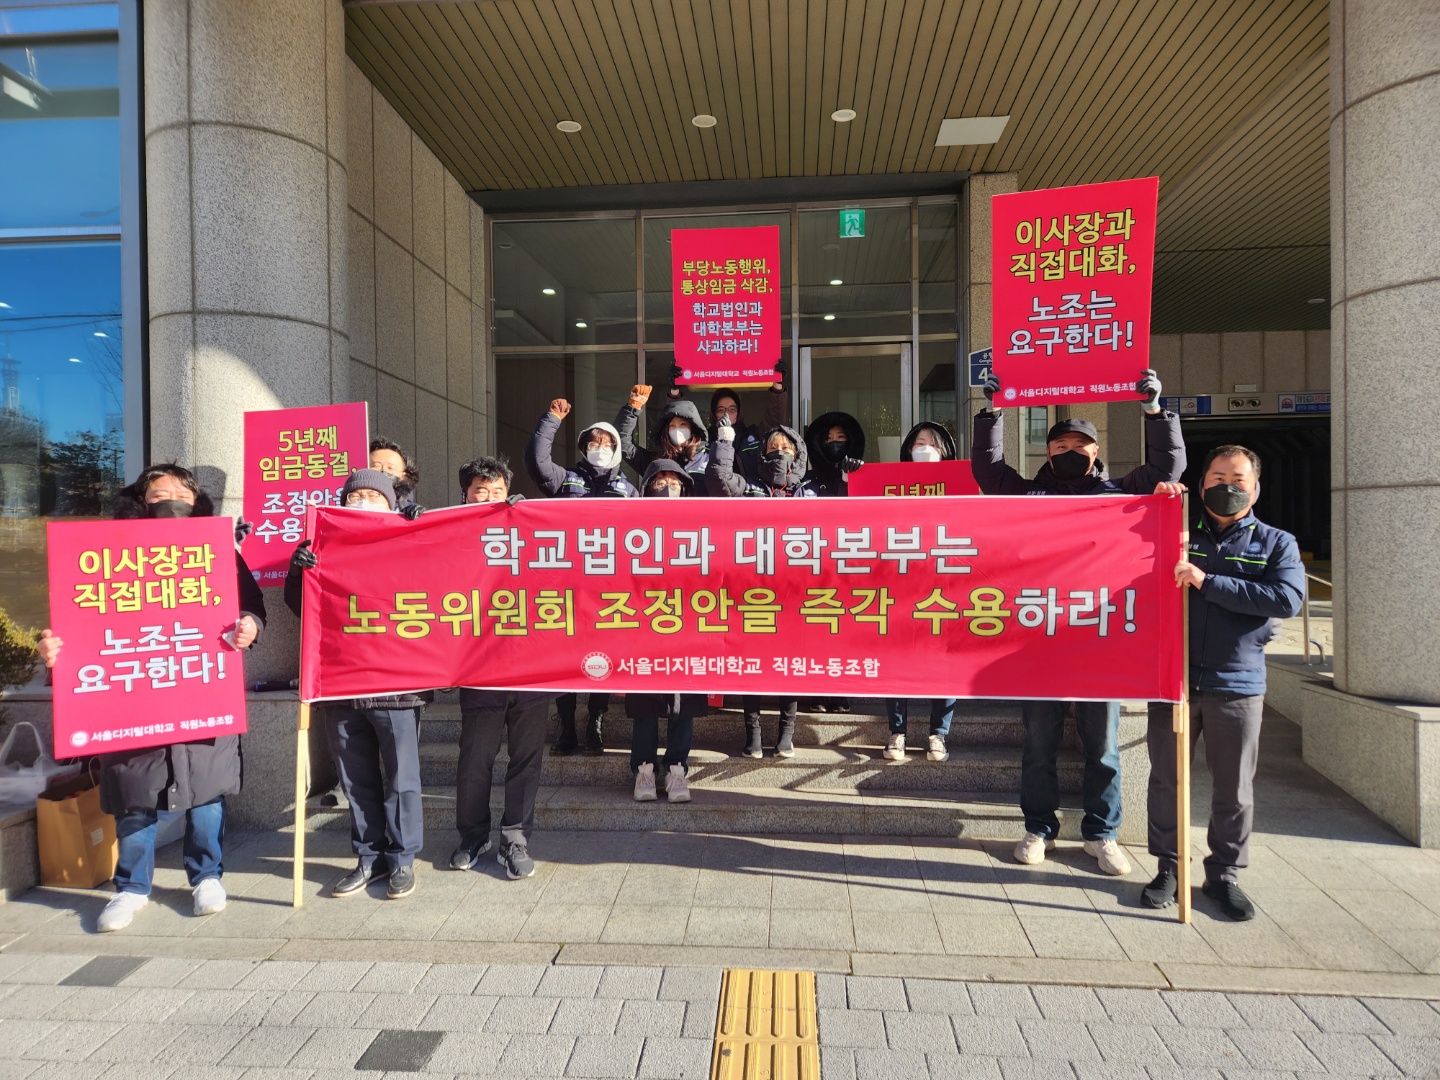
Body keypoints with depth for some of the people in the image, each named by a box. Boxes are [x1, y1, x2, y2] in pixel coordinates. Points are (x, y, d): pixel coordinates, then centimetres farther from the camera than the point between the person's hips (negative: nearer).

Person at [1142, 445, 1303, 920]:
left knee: (1234, 790, 9)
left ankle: (1224, 874, 26)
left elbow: (1287, 600, -11)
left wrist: (1207, 582, -17)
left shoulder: (1276, 543, 5)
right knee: (1166, 779, 9)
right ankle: (1168, 867, 23)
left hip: (1237, 685, -1)